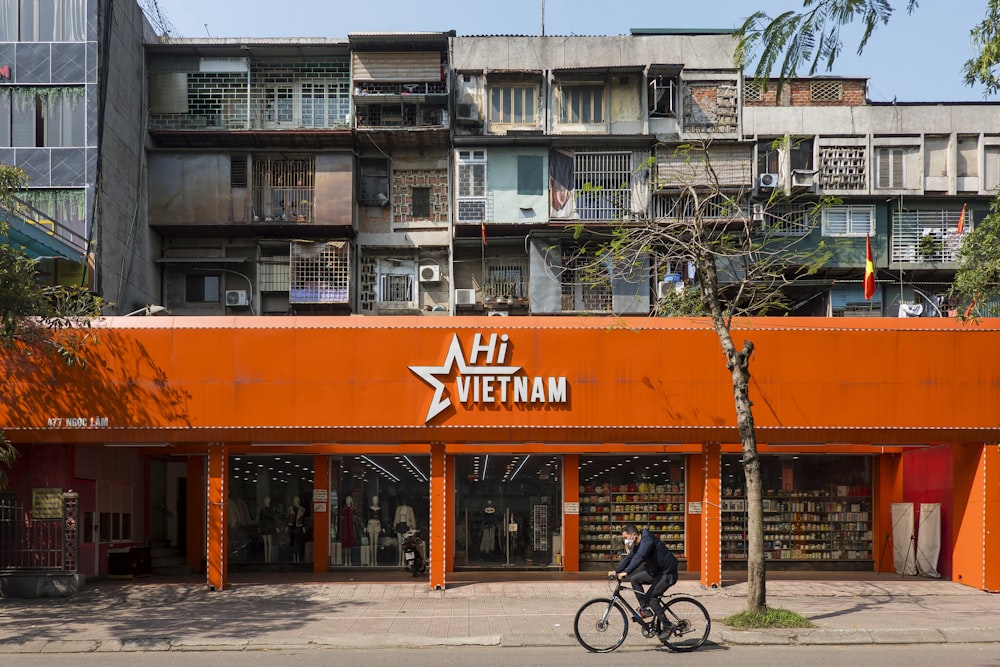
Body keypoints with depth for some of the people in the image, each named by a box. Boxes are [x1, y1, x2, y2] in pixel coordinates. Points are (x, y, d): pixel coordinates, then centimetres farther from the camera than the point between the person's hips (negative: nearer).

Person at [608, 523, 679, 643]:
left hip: (668, 573, -9)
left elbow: (639, 557, -35)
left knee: (650, 597, -17)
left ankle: (668, 626, -10)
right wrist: (616, 571, 1)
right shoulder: (637, 544, 7)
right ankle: (645, 608, 6)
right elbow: (629, 557, 11)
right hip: (656, 572, 9)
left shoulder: (647, 541, -23)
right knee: (634, 579, 1)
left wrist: (626, 572, -42)